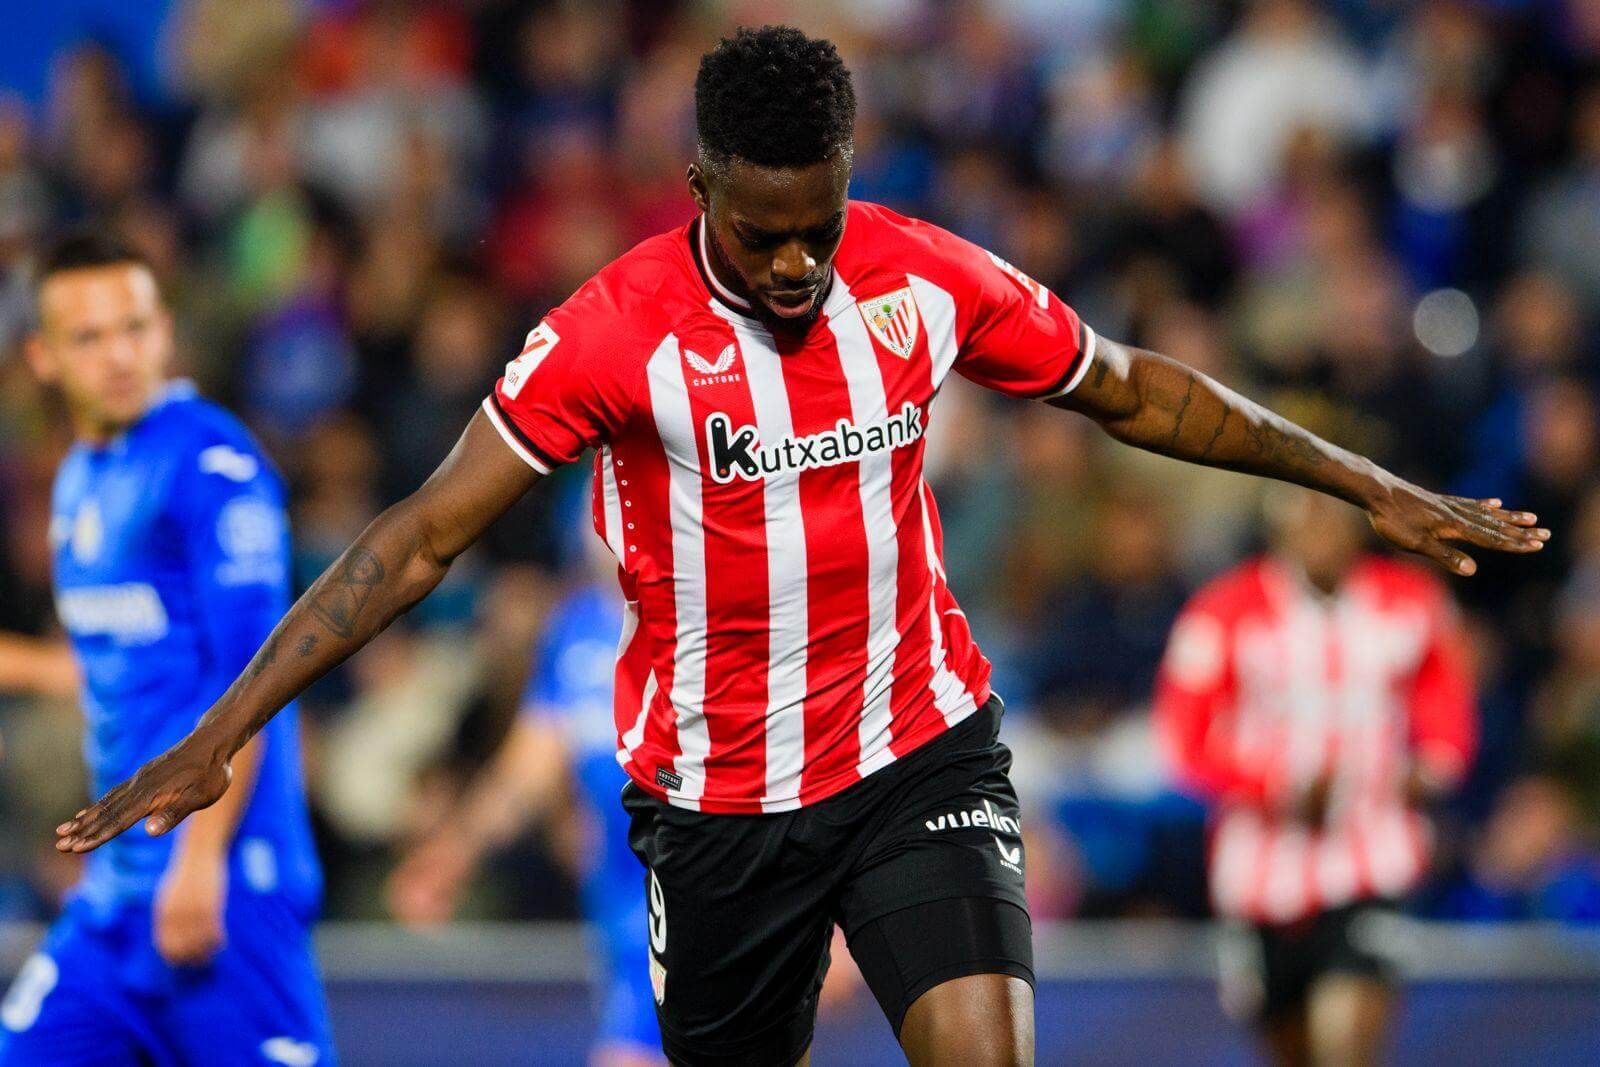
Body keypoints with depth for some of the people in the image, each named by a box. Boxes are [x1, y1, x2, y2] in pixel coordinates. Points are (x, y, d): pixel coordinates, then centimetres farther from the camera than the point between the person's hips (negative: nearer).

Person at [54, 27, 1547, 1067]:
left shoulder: (929, 281, -6)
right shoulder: (621, 330, -16)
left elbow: (1132, 393, 11)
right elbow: (421, 539, -14)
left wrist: (1374, 492, 15)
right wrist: (218, 739, -19)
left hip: (919, 751, 1)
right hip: (714, 797, -1)